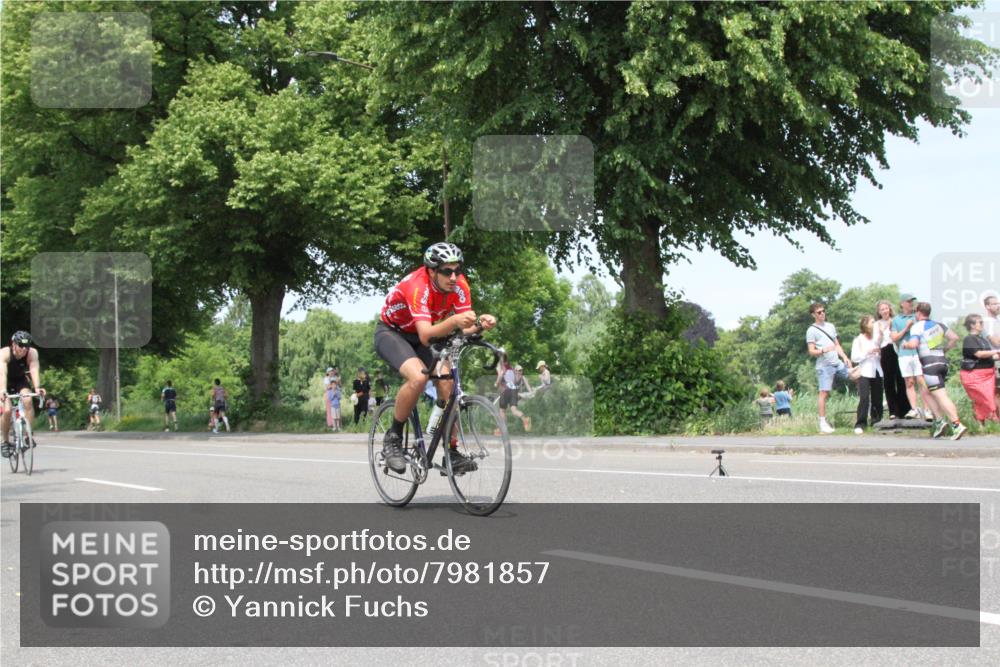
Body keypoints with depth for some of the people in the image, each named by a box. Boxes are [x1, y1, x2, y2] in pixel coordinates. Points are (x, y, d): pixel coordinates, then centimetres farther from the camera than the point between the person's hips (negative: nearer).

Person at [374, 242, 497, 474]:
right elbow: (426, 335, -44)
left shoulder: (459, 285, -17)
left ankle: (452, 453, -5)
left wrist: (480, 324, -42)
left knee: (447, 383, -15)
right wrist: (454, 320, -61)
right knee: (418, 377, -32)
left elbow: (465, 328, -19)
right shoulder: (418, 286, -34)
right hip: (390, 331, -6)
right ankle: (393, 439, -14)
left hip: (419, 336, 6)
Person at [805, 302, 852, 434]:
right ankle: (823, 423, -7)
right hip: (824, 365, -7)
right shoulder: (811, 330, -4)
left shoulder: (830, 326, 16)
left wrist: (845, 357, 6)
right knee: (824, 393, -9)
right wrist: (823, 350, -27)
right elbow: (811, 351, -9)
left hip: (838, 363, 7)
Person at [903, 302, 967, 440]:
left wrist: (906, 344, 3)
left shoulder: (917, 327, -4)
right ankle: (939, 420, 9)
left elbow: (913, 344, -18)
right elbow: (954, 337, 14)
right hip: (942, 361, 8)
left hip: (930, 363, -8)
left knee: (941, 396, -12)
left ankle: (957, 425, -22)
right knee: (927, 392, 21)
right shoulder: (938, 325, 17)